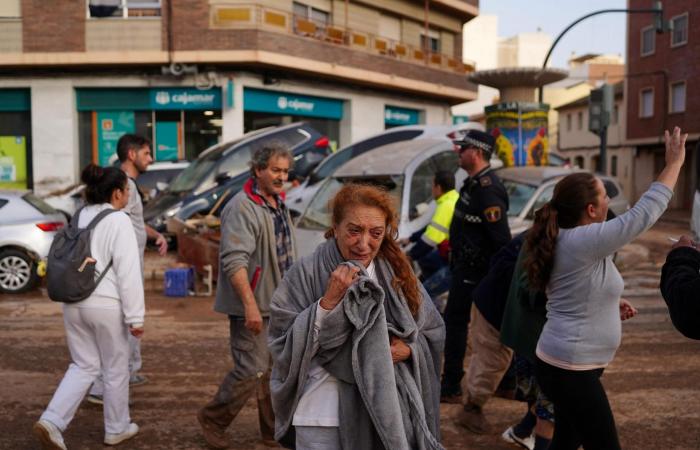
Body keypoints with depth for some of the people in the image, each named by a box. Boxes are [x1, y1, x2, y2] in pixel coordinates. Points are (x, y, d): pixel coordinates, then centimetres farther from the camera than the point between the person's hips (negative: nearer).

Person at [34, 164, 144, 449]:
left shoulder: (79, 218, 9)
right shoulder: (119, 222, -14)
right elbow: (128, 273, -17)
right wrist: (135, 317, -12)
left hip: (73, 303, 7)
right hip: (106, 305, -6)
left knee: (83, 366, 17)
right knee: (116, 368, 12)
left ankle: (51, 421, 2)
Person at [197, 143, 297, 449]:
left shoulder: (279, 204, 12)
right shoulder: (242, 208, -18)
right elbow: (234, 261, -26)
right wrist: (250, 305, -30)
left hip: (279, 304, 9)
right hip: (253, 306, -9)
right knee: (252, 371, -5)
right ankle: (212, 419, 18)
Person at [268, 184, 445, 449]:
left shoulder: (397, 273, 1)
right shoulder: (306, 274, -9)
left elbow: (433, 335, 8)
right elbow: (283, 346, -13)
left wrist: (407, 349, -12)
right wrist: (327, 301, -21)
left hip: (385, 411, 3)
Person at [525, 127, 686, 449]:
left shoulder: (563, 240, 7)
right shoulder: (585, 241, -22)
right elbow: (644, 213, -20)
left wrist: (611, 306, 9)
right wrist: (674, 162, -9)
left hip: (559, 364, 10)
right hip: (571, 371, -10)